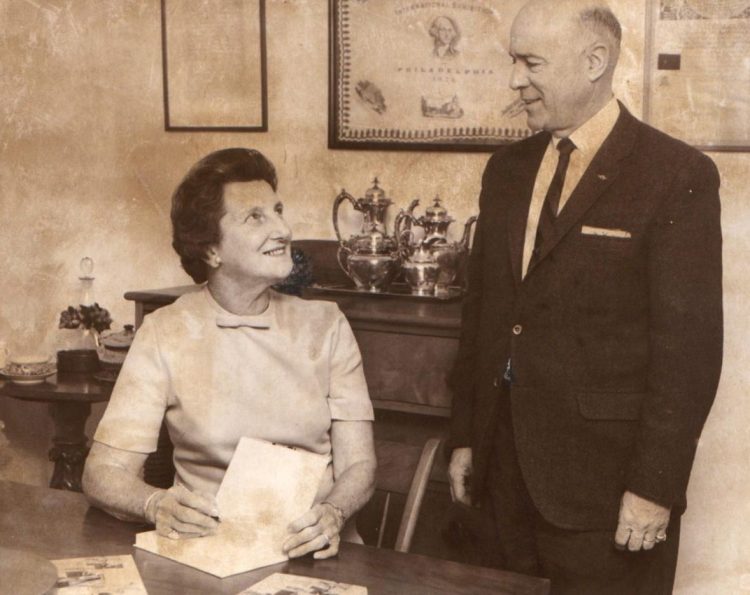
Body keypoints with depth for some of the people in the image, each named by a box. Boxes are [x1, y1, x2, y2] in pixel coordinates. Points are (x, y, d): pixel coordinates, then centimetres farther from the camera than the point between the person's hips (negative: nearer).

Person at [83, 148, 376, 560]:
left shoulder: (325, 326, 6)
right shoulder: (165, 335, 0)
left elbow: (358, 462, 1)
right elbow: (104, 472, -3)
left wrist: (332, 514, -21)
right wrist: (157, 506, -25)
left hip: (312, 552, 1)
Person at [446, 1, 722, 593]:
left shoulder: (678, 175, -11)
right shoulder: (508, 169, 9)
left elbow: (690, 346, -14)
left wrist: (655, 487, -15)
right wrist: (465, 436, 13)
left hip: (606, 476, -6)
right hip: (510, 471, 6)